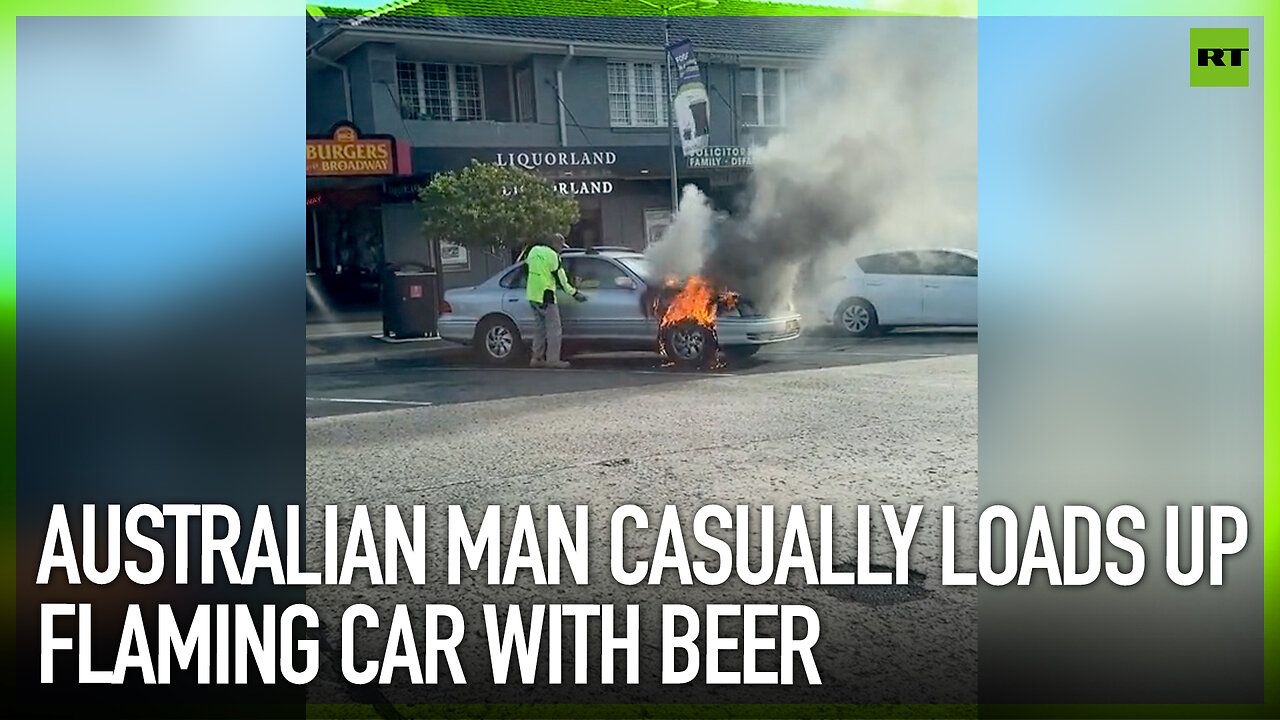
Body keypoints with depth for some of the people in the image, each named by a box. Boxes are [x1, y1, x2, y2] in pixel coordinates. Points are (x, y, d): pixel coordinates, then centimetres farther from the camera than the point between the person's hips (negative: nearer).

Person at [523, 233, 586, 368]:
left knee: (539, 328, 16)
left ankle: (536, 358, 17)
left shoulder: (534, 250, 9)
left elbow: (526, 265, 19)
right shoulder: (552, 256, -13)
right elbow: (561, 279, -9)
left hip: (532, 296, 8)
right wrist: (575, 294, 0)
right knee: (554, 329, -2)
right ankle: (553, 360, -4)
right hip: (546, 297, -8)